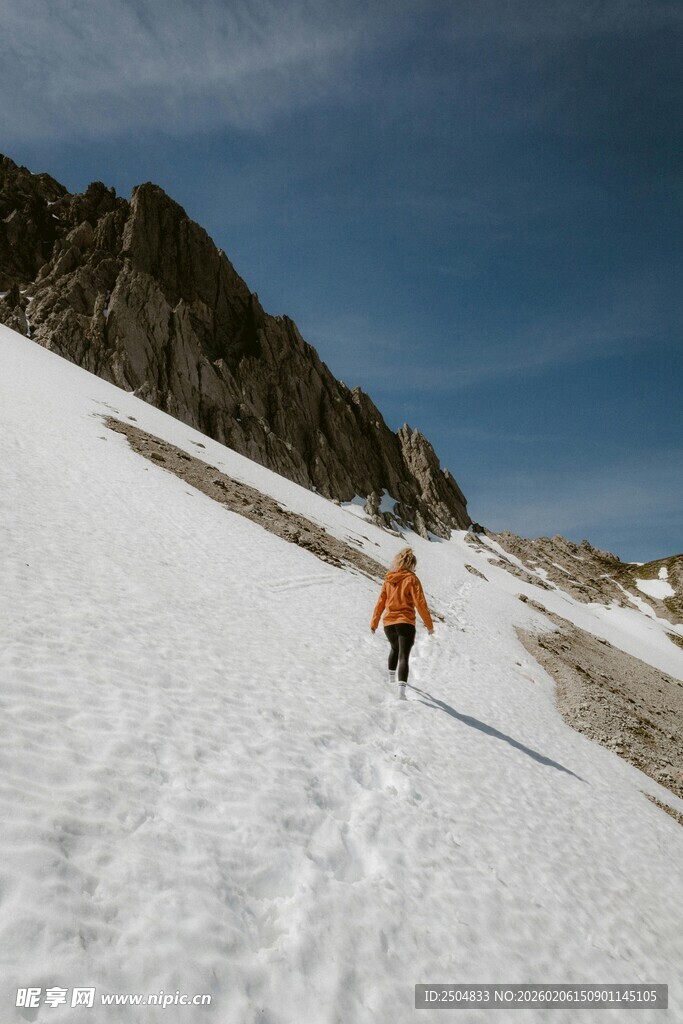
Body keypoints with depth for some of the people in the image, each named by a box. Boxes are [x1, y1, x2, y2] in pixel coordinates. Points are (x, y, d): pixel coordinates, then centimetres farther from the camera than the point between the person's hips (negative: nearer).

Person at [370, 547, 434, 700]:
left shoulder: (389, 579, 4)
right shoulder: (411, 579, -9)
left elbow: (381, 601, 9)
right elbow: (420, 604, -11)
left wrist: (374, 622, 18)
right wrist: (429, 625, -4)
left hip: (388, 624, 5)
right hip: (406, 624, -5)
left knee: (395, 648, 30)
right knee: (403, 656, -6)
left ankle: (391, 676, 45)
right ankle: (401, 690, -22)